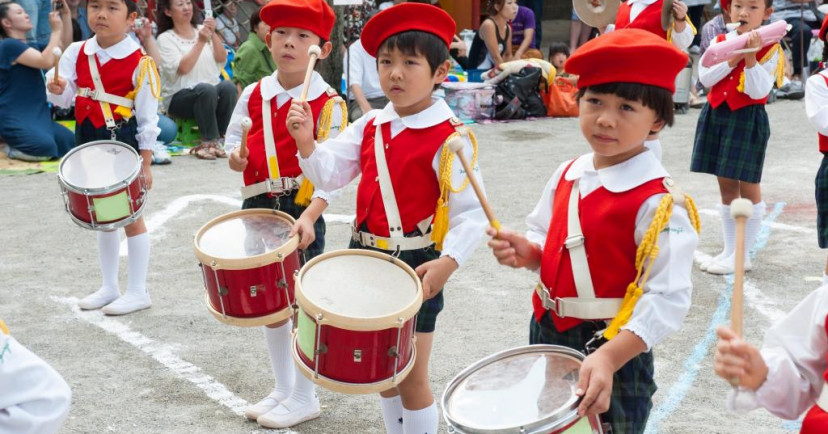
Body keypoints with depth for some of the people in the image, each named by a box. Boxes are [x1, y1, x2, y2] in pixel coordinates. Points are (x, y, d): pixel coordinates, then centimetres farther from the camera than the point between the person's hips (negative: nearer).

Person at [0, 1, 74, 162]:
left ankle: (19, 143, 12)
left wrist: (65, 15, 5)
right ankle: (13, 147, -1)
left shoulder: (29, 47, 18)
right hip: (14, 118, -9)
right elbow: (47, 62, -22)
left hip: (37, 115, 9)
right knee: (46, 148, -31)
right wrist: (56, 30, -13)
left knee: (72, 143, -4)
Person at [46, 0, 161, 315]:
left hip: (124, 144, -6)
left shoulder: (139, 63, -13)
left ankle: (137, 291, 15)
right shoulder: (76, 53, 3)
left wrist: (145, 164, -11)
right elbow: (65, 98, 1)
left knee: (130, 216, 3)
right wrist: (57, 90, -23)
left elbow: (148, 117, -10)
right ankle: (109, 287, 29)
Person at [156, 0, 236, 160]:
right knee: (206, 89, -35)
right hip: (179, 97, -4)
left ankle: (217, 140, -18)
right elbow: (183, 68, -16)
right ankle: (209, 142, -24)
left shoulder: (202, 30, 11)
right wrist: (200, 42, -19)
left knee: (228, 86, -28)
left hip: (212, 94, 4)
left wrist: (213, 34, -14)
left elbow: (222, 59, -1)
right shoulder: (165, 39, -1)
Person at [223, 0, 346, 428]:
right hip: (259, 207, 6)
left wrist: (309, 216, -30)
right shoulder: (252, 95, 5)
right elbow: (233, 142, 15)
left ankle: (304, 398, 19)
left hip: (302, 211, -6)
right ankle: (283, 388, 32)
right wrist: (236, 157, -9)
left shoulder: (328, 104, -12)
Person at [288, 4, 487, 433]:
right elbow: (329, 174, -1)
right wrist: (305, 142, -19)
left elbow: (471, 212, -17)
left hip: (416, 267, -6)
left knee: (411, 380, 4)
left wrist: (448, 262, -31)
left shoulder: (450, 137, -15)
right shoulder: (369, 126, 4)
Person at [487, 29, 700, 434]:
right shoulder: (568, 175, 0)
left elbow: (667, 298, -25)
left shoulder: (658, 203, -22)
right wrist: (526, 251, -10)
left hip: (614, 352, -7)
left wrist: (608, 357, -35)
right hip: (546, 334, 7)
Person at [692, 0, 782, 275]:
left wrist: (750, 57, -24)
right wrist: (732, 59, -15)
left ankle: (743, 255, 8)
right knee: (726, 186, 12)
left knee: (747, 186, 0)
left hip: (748, 120, -5)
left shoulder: (769, 49, -6)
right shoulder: (720, 42, 7)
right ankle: (729, 251, 21)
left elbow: (759, 91, -16)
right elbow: (704, 77, -6)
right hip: (717, 115, 5)